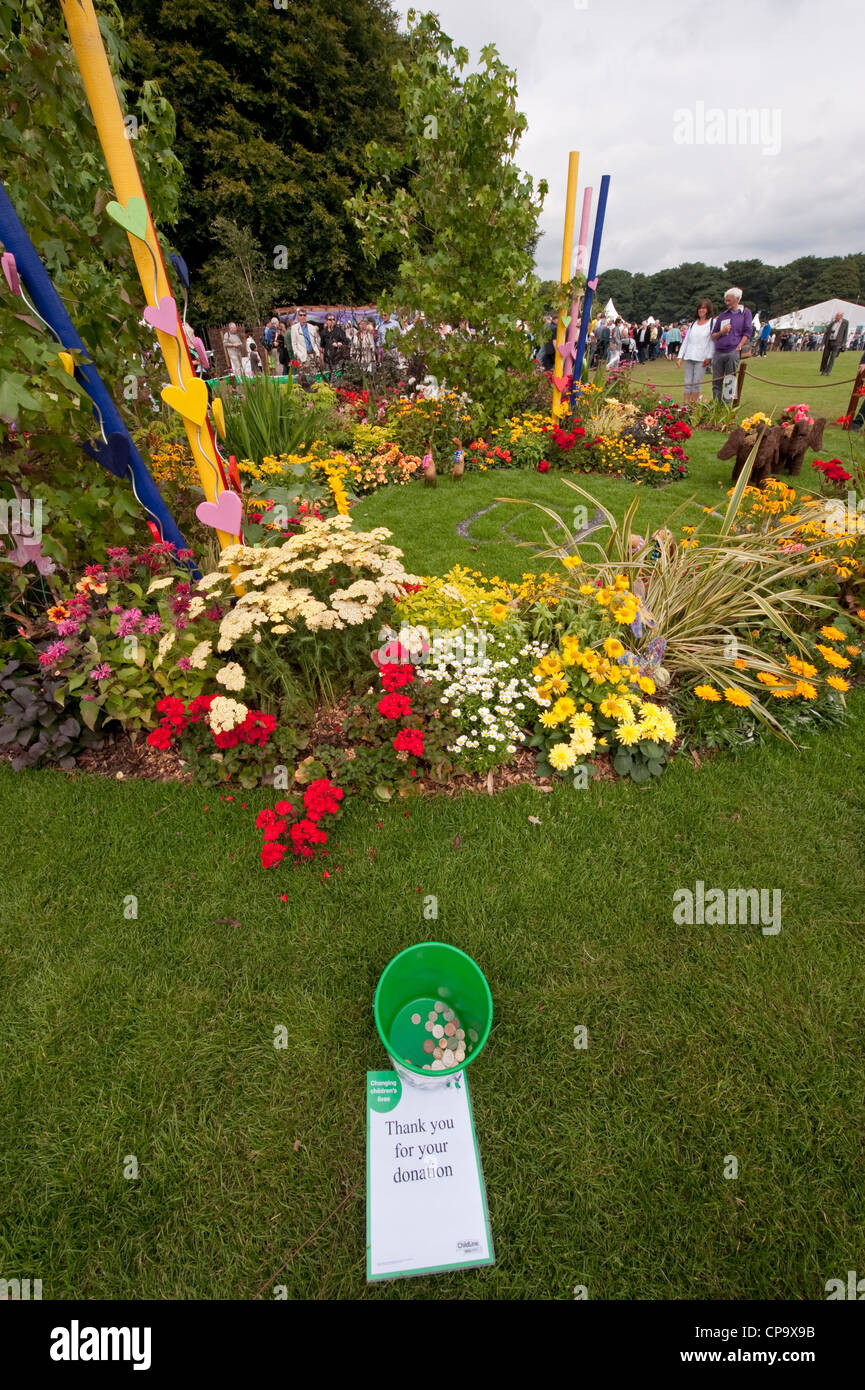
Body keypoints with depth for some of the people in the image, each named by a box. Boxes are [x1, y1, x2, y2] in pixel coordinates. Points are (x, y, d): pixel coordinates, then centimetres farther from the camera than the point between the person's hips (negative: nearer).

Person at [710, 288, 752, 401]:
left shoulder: (745, 313, 10)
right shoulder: (722, 316, 21)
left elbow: (747, 333, 2)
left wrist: (739, 347, -9)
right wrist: (721, 332, -1)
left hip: (733, 352, -4)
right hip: (718, 352, 4)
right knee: (716, 383, 2)